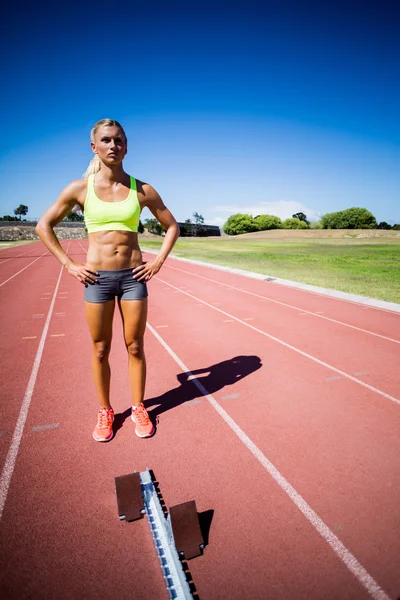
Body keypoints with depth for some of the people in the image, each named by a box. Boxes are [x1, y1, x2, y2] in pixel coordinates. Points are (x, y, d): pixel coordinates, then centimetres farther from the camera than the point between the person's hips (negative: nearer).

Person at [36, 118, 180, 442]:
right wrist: (69, 265, -2)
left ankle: (139, 408, 26)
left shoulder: (142, 190, -1)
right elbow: (44, 226, 5)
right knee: (101, 350, 9)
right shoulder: (80, 188, -2)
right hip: (97, 277, 0)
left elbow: (172, 226, 10)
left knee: (135, 347, 8)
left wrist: (158, 262, 0)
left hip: (133, 276, 1)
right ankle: (105, 411, 27)